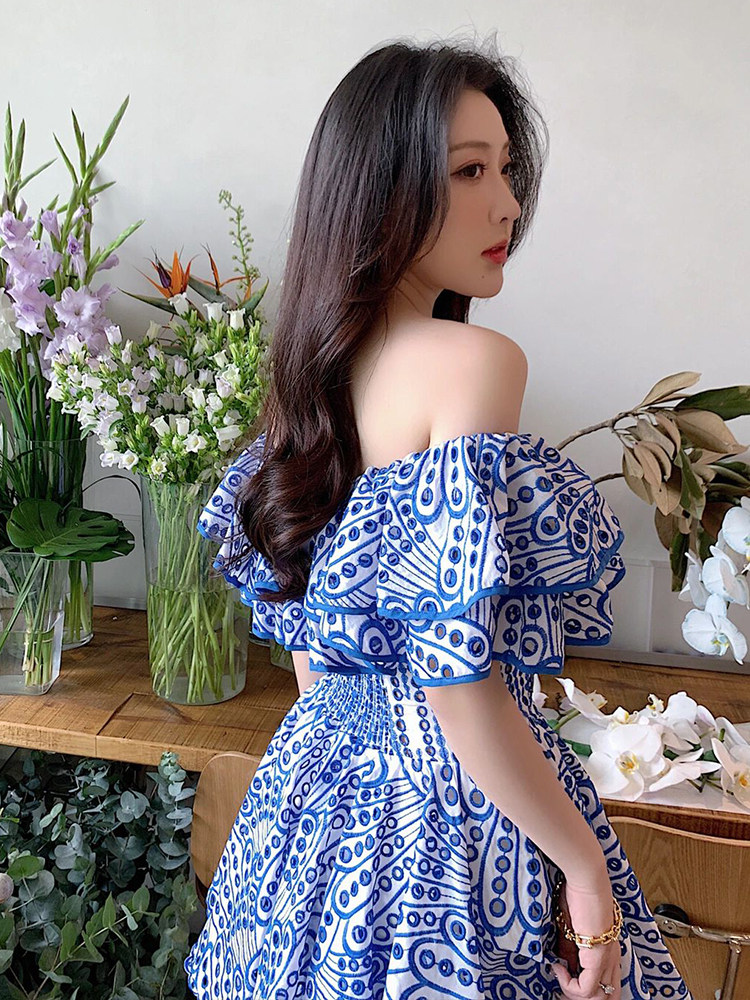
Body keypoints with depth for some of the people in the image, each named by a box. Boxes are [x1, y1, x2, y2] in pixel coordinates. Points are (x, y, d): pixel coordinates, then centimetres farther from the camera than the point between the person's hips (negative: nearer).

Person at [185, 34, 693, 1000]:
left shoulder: (318, 371, 0)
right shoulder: (475, 362, -23)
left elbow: (306, 637, 9)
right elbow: (458, 678, -26)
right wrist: (585, 864, -13)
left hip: (319, 781, 7)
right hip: (455, 815, -7)